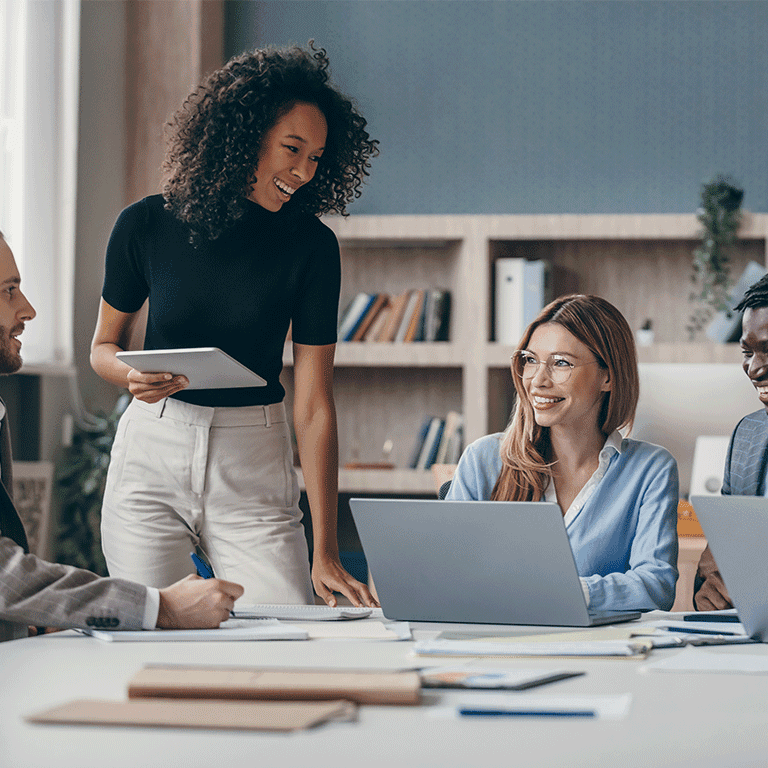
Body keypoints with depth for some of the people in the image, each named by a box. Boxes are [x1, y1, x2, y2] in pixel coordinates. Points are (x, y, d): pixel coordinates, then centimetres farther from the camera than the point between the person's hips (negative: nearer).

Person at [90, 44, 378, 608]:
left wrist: (326, 554, -14)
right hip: (151, 457, 0)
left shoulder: (311, 246, -7)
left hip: (254, 468, 0)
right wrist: (134, 375, -15)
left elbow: (314, 406, -9)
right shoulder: (146, 226, -4)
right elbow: (104, 346, 11)